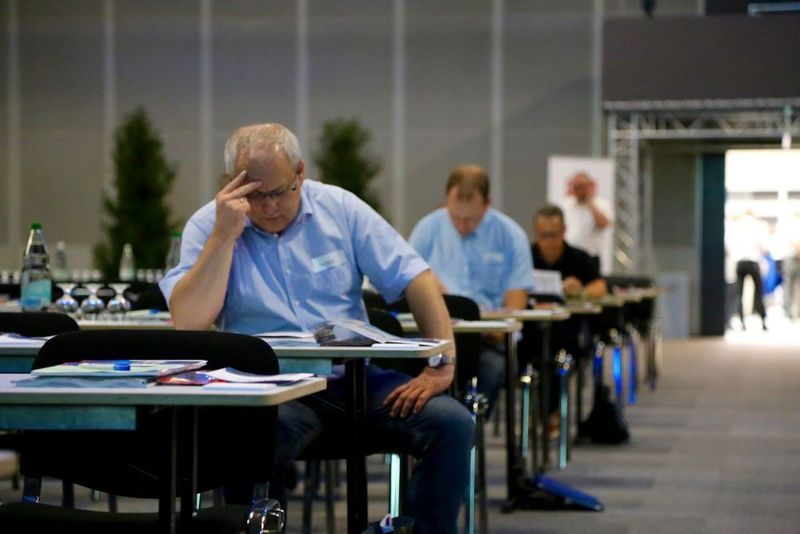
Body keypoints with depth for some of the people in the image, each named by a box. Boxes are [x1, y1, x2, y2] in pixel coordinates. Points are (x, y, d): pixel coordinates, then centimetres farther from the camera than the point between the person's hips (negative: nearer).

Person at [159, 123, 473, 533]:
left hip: (356, 377, 3)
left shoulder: (339, 207, 4)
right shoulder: (208, 226, -1)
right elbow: (188, 322, -14)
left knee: (452, 423, -20)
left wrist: (443, 362, -9)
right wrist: (224, 235, -17)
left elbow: (415, 279, 2)